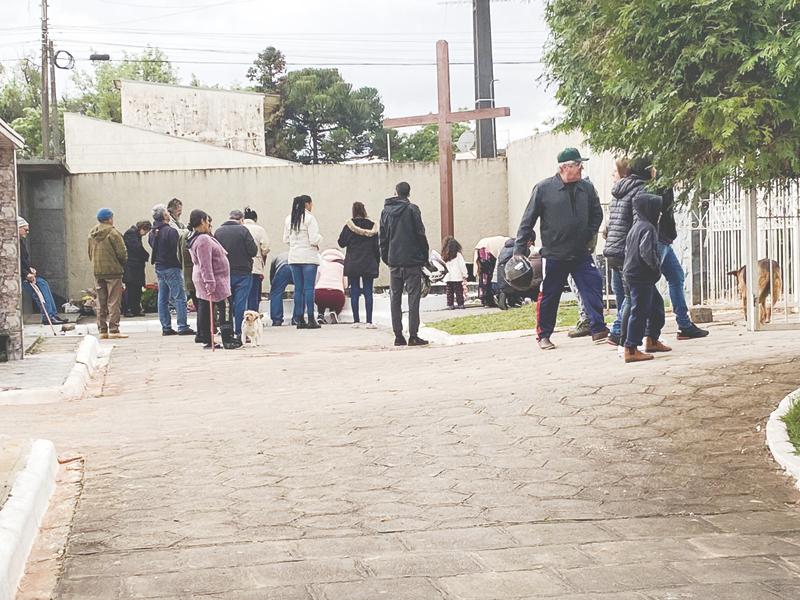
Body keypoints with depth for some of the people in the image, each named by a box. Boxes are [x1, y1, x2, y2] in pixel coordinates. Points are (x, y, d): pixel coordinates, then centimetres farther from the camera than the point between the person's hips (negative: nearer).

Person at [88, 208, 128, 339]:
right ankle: (113, 330, -7)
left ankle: (102, 330, 12)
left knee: (101, 302, 11)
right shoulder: (113, 233, -12)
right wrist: (122, 264, 5)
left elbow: (90, 253, 15)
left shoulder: (92, 234, 9)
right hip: (113, 270, -6)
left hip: (97, 271, 6)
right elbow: (122, 253, -13)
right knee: (114, 301, -3)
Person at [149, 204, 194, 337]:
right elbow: (177, 251, -16)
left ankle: (166, 327, 12)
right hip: (171, 267, -8)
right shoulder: (171, 231, -16)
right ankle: (182, 327, -7)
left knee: (163, 299, 10)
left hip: (159, 268, 8)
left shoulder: (152, 233, 8)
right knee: (180, 297, -5)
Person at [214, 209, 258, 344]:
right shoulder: (243, 230, -10)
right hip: (242, 272, -3)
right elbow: (253, 251, -11)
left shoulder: (218, 231, 2)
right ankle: (240, 333, -2)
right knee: (240, 303, 0)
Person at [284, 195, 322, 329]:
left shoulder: (288, 219, 8)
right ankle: (311, 319, -4)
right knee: (309, 288, -4)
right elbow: (314, 239, -16)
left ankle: (299, 319, 8)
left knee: (298, 288, 8)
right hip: (308, 256, -6)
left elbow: (286, 239, 11)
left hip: (294, 257, 6)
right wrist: (319, 239, 5)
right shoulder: (310, 218, -11)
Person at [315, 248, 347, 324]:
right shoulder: (342, 265, 20)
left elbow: (315, 282, 24)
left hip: (319, 296, 1)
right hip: (336, 295, -1)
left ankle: (320, 315, 14)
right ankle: (334, 312, 2)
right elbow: (345, 285, 22)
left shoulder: (321, 264, 21)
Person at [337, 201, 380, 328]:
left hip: (352, 264, -1)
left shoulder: (349, 226, -5)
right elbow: (376, 246, 2)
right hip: (369, 265, 1)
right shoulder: (372, 226, -1)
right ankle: (369, 321, -3)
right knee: (368, 293, 2)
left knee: (354, 293, 4)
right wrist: (377, 262, 9)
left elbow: (341, 243, -1)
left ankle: (356, 321, 4)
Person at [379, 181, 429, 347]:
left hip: (394, 262, 4)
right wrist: (425, 256, 2)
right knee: (413, 297, -2)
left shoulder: (386, 211, 6)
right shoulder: (412, 209, -6)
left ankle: (398, 336, 6)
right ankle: (413, 336, -7)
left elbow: (382, 237, 9)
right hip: (412, 260, -4)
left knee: (395, 298, 8)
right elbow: (420, 234, -6)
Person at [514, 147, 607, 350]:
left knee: (593, 286, -7)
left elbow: (597, 213, 17)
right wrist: (520, 248, -5)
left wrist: (589, 235, 6)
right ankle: (543, 335, 18)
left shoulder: (587, 188, 3)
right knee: (549, 296, 5)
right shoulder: (544, 188, -8)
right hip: (554, 255, -3)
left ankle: (598, 329, 0)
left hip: (581, 254, 3)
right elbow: (528, 220, -4)